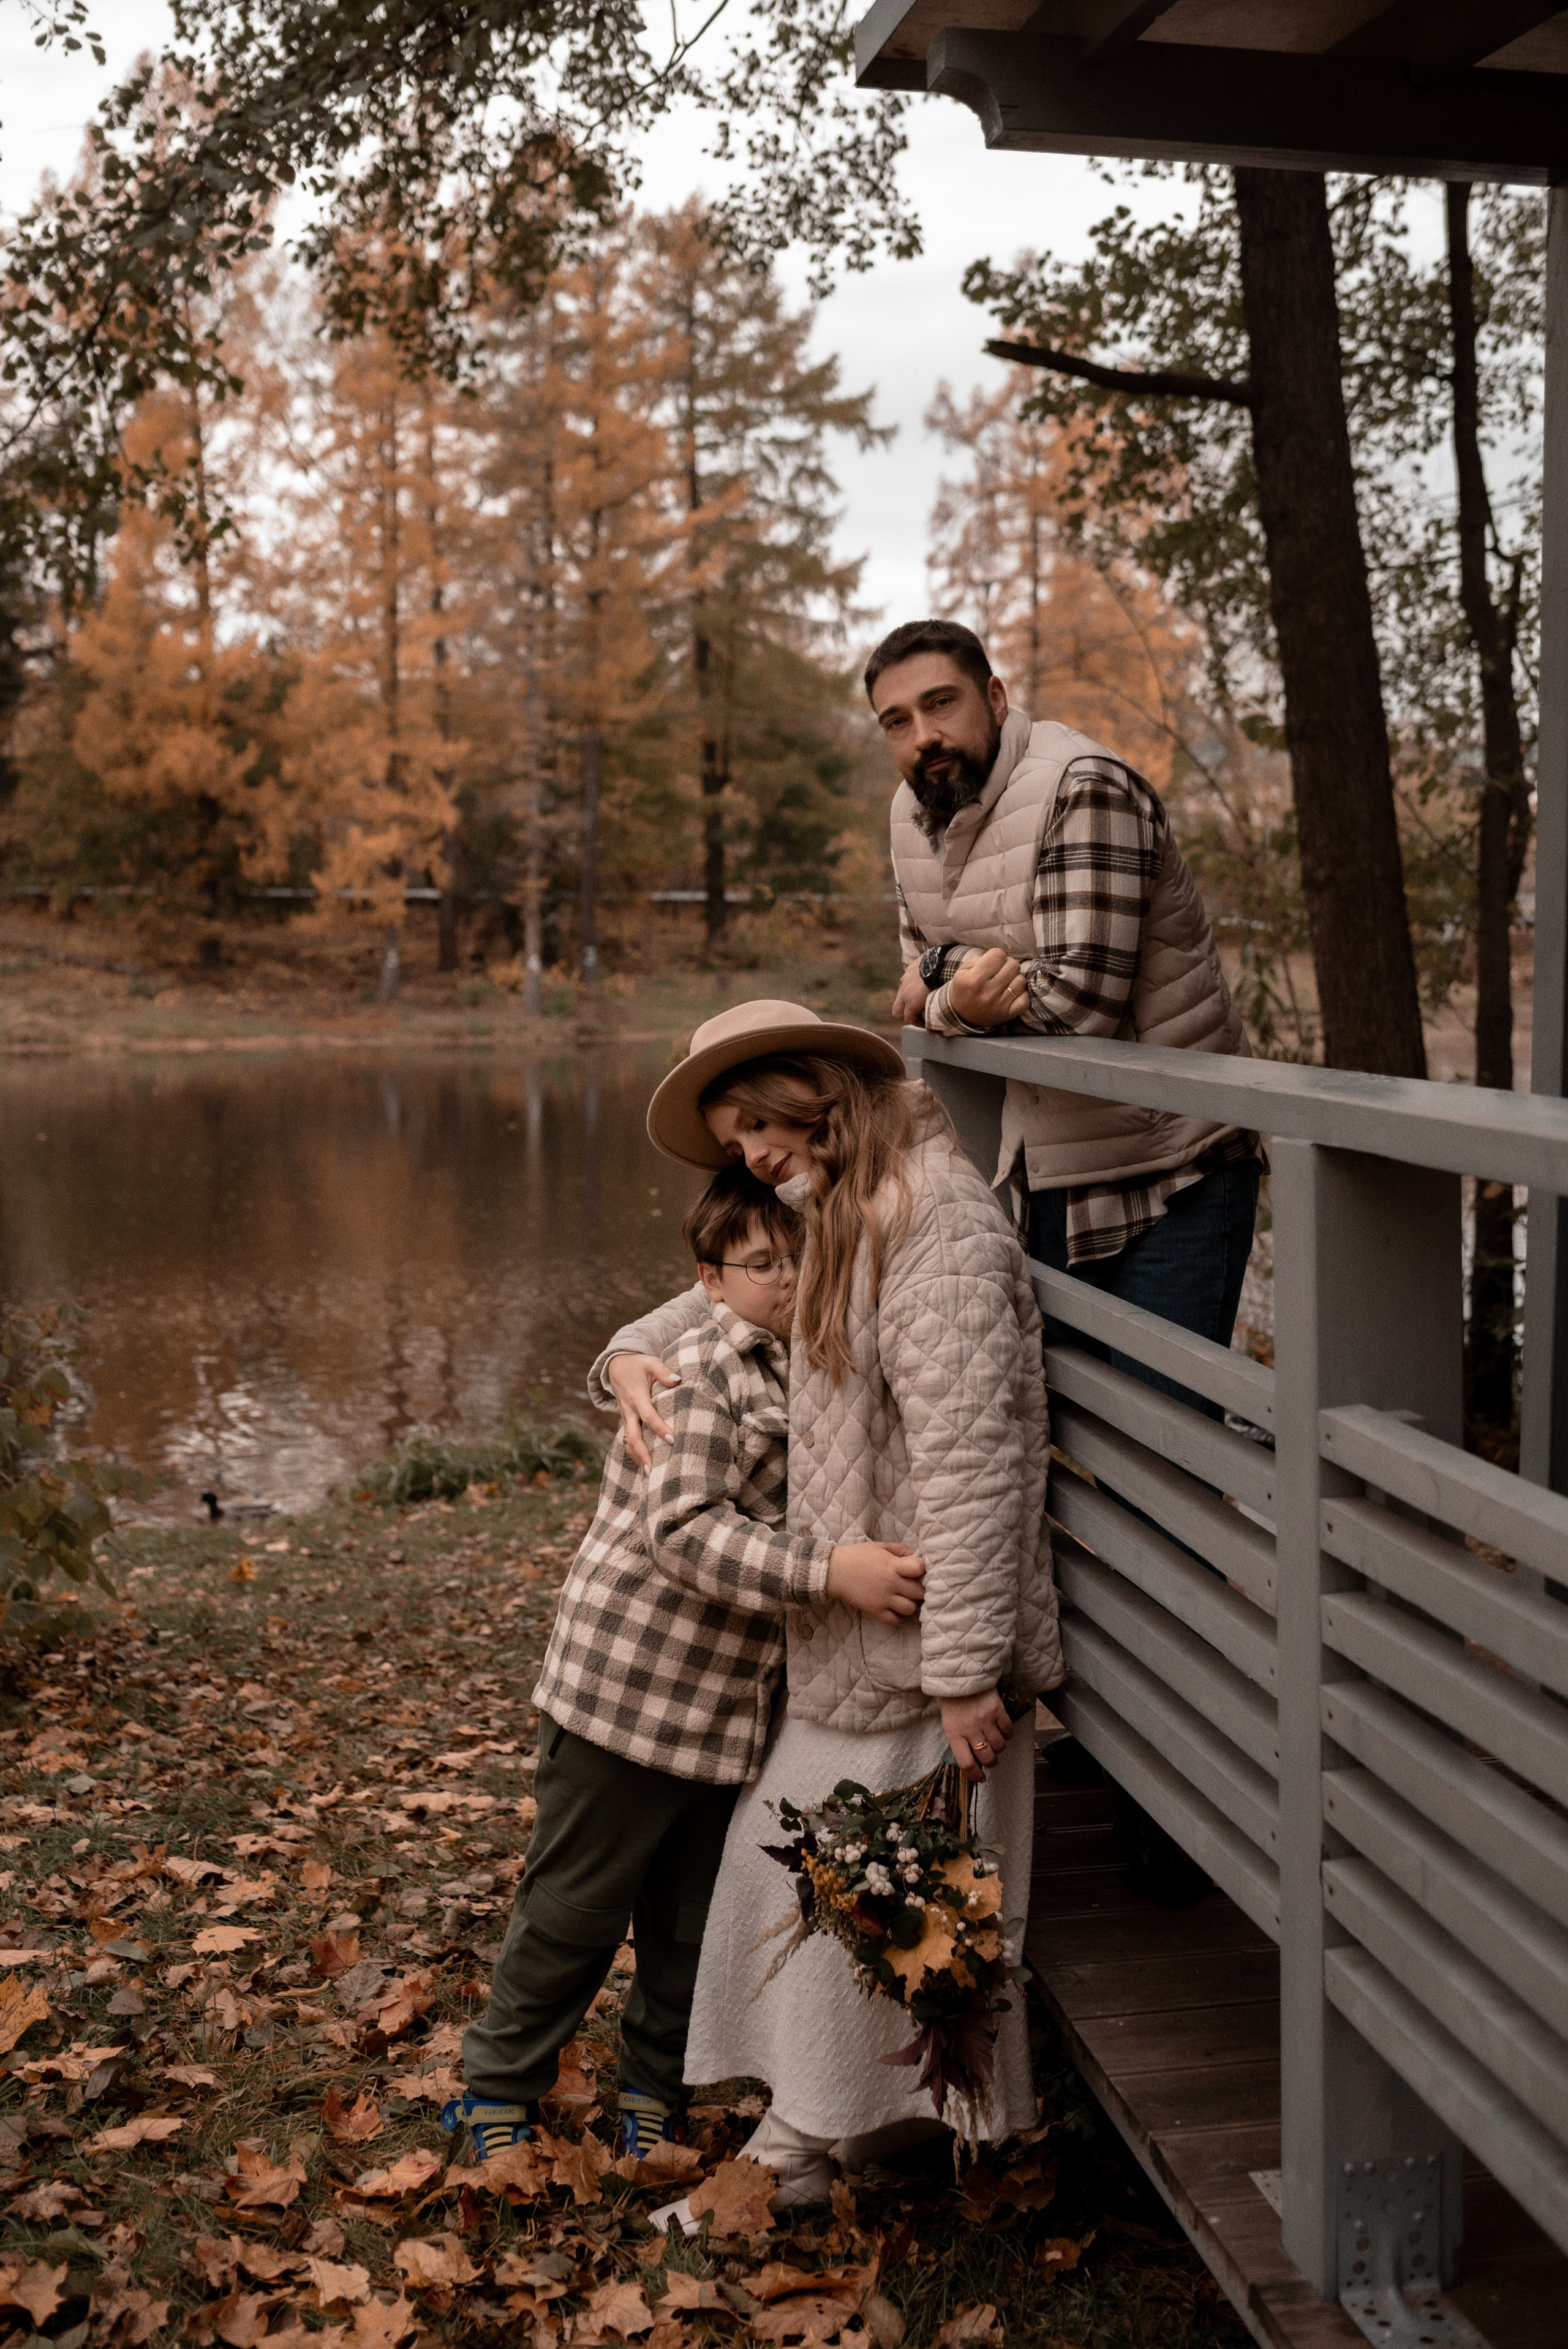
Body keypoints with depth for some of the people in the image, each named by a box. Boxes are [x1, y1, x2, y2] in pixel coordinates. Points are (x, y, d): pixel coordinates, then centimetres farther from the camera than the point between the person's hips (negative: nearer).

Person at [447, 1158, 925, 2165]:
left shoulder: (800, 1374, 8)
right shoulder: (701, 1366, -17)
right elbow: (680, 1530, -27)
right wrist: (827, 1570, -34)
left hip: (731, 1707, 7)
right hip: (625, 1691, -7)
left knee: (692, 1923, 17)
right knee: (574, 1910, 8)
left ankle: (656, 2093, 37)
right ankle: (500, 2090, 29)